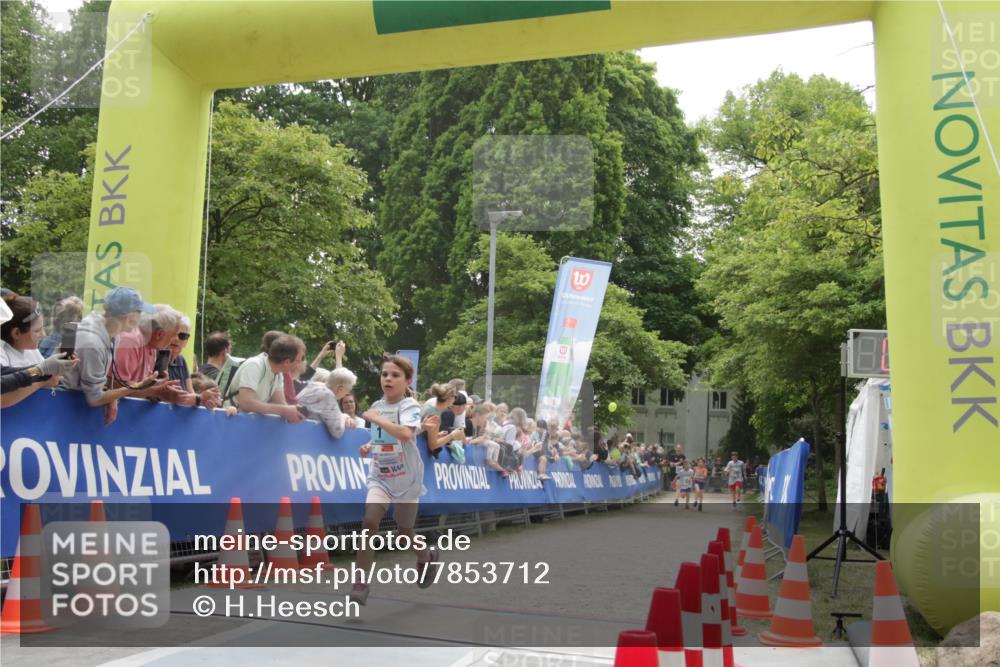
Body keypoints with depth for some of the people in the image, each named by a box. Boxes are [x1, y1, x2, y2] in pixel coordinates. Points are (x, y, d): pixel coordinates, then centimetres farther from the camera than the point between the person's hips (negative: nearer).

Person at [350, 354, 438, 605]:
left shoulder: (409, 405, -13)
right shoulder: (377, 406, 6)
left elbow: (405, 434, -34)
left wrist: (376, 419, -27)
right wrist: (369, 447, 4)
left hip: (407, 479, -4)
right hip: (380, 476, 4)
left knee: (405, 533, 10)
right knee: (369, 521, -19)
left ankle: (427, 556, 43)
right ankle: (361, 582, -13)